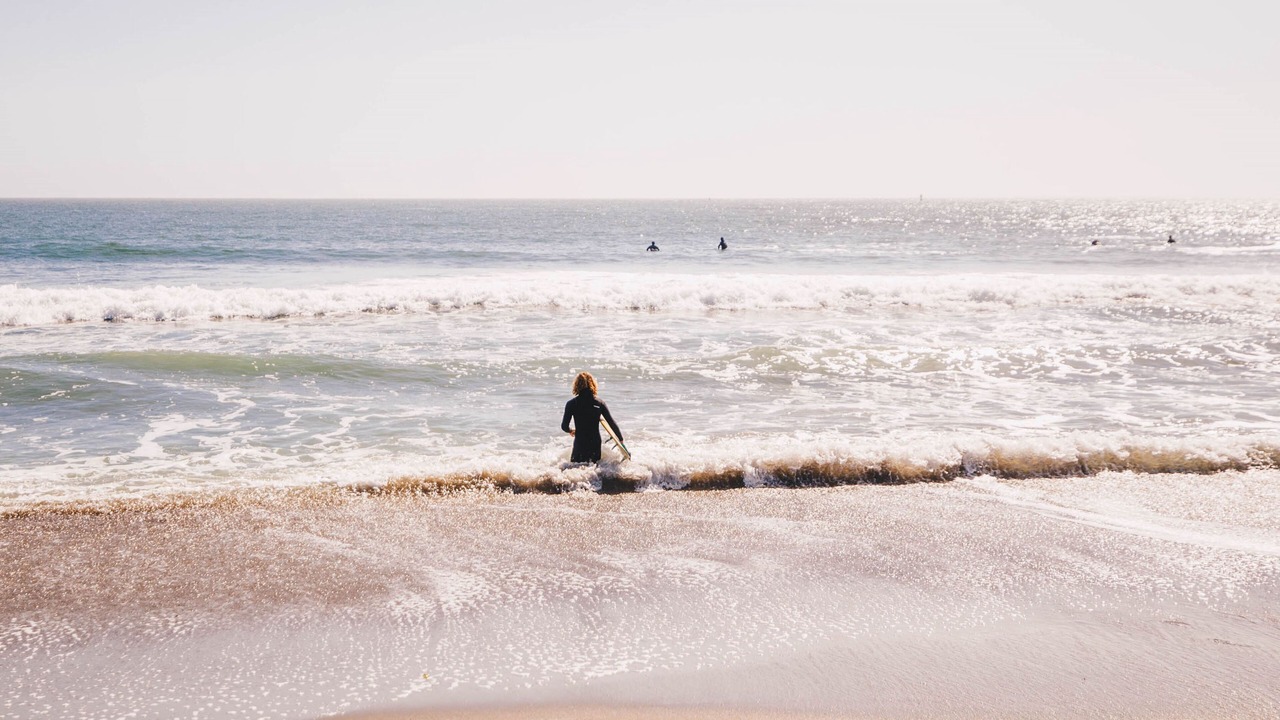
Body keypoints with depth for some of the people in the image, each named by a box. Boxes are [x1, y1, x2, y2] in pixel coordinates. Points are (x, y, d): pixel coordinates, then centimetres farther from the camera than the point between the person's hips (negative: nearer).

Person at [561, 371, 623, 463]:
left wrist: (570, 431, 18)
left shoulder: (571, 404, -7)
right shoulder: (600, 403, -1)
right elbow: (612, 423, 0)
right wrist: (620, 439, 11)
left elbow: (564, 426, -5)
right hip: (596, 443, 2)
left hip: (580, 443, -2)